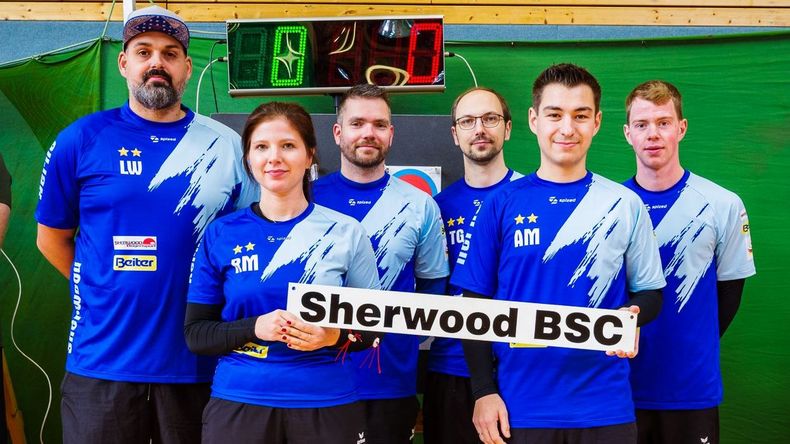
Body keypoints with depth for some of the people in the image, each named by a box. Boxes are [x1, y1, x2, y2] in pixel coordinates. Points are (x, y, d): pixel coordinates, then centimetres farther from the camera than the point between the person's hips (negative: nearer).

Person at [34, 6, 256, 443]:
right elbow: (52, 238, 9)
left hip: (199, 359, 1)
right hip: (103, 360, -1)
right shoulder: (82, 139, -1)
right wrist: (113, 292, 5)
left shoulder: (226, 145, 2)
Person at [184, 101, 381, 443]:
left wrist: (336, 336, -17)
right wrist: (255, 327, -17)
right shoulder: (221, 234, 0)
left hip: (328, 404, 0)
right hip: (238, 402, 0)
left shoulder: (346, 232, -1)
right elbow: (195, 333, 0)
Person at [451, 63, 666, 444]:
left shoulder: (625, 204, 3)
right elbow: (475, 303, 2)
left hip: (605, 408, 1)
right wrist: (483, 391, -3)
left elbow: (650, 292, 8)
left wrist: (630, 317, -15)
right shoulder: (502, 204, 0)